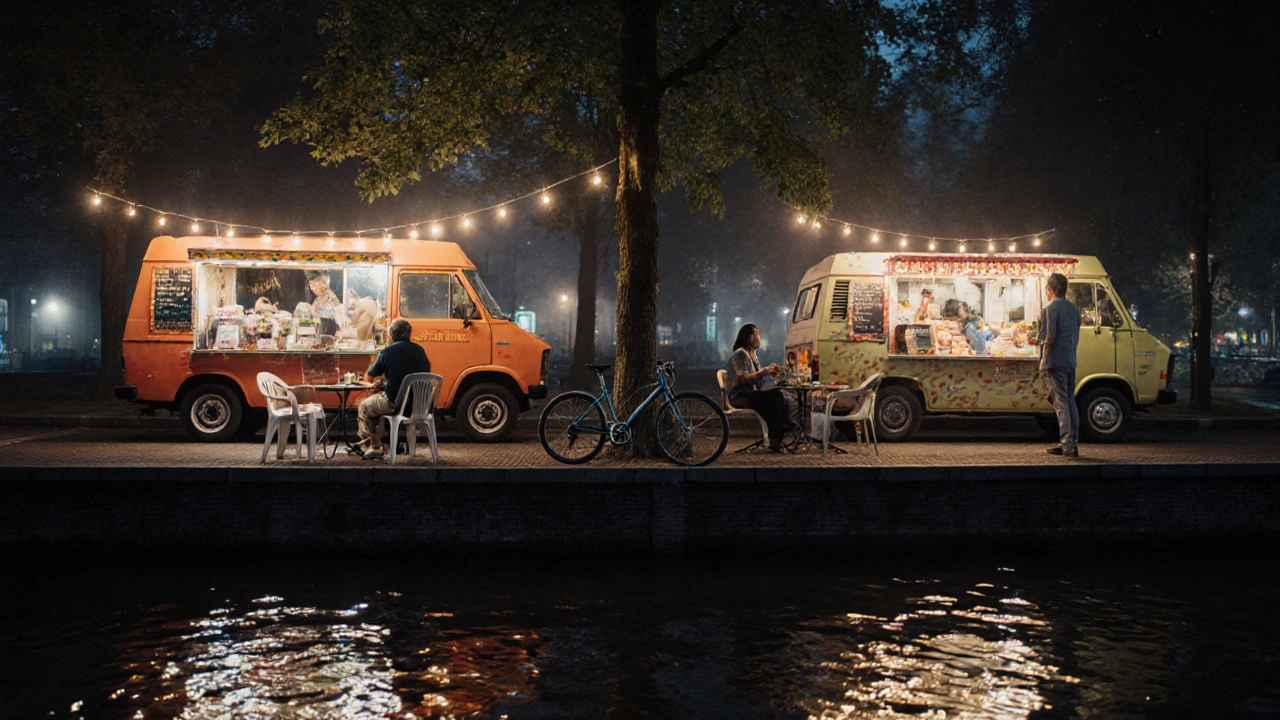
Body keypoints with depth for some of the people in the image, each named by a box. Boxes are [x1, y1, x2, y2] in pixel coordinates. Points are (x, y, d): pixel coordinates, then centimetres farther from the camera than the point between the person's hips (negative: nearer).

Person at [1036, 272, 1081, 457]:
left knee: (1061, 403, -7)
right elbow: (1076, 336, 18)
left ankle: (1067, 445, -9)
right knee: (1070, 401, 12)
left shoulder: (1051, 309, -10)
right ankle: (1073, 443, 13)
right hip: (1071, 362, 8)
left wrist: (1044, 360, -10)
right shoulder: (1074, 308, 15)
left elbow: (1049, 337, -16)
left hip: (1055, 362, -8)